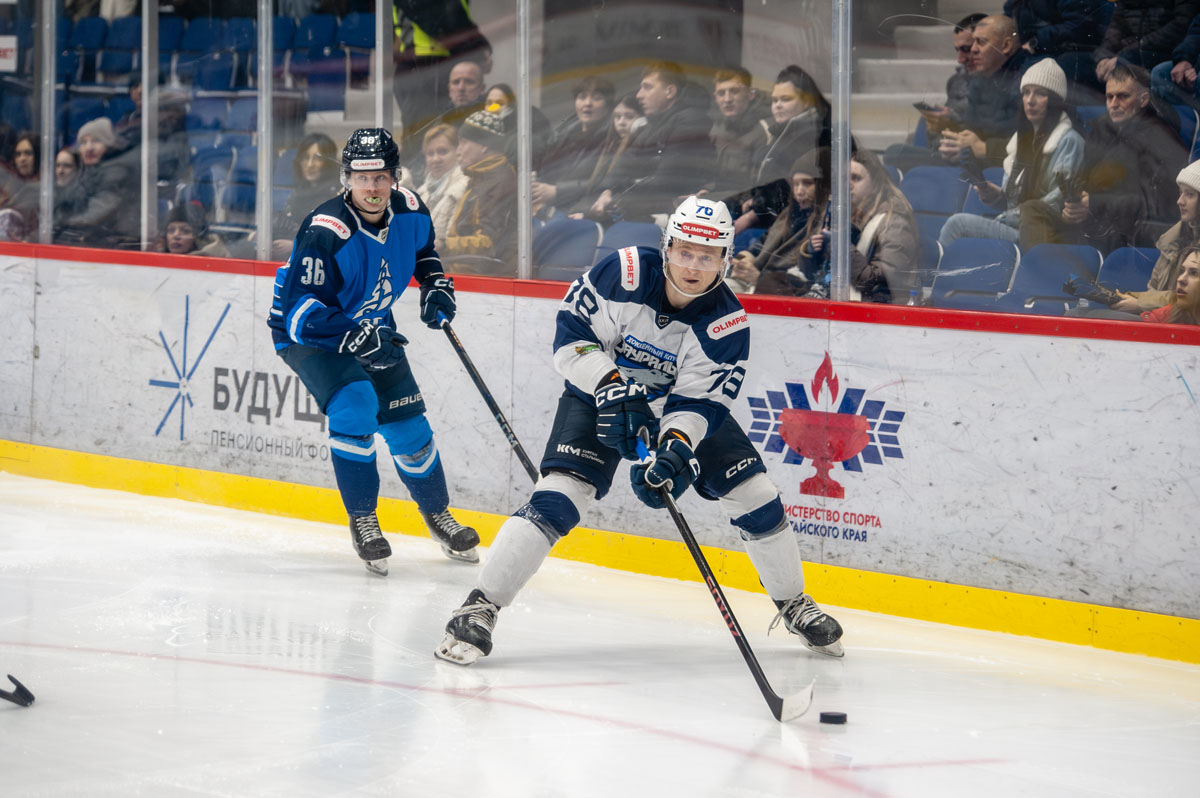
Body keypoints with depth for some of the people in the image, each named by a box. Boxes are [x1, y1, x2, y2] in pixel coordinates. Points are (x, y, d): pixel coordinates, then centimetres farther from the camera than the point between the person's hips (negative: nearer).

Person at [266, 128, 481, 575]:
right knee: (355, 405, -27)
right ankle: (362, 520, -10)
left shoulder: (409, 212, -11)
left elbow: (423, 247, 15)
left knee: (407, 425, 5)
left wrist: (435, 283, -2)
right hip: (309, 335, -6)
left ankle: (437, 514, 31)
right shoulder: (325, 231, -31)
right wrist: (355, 339, -41)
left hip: (371, 328, 6)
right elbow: (301, 311, -33)